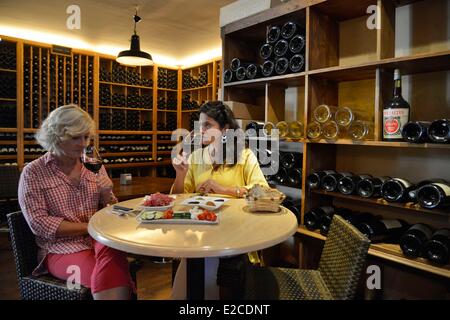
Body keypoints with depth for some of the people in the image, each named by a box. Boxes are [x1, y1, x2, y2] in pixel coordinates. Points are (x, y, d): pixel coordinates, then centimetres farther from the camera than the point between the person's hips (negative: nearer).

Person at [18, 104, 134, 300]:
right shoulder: (33, 172, 0)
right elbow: (39, 223, -7)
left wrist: (106, 195, -8)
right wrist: (89, 227, -13)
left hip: (99, 240, 4)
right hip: (61, 247, -3)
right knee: (108, 278, -33)